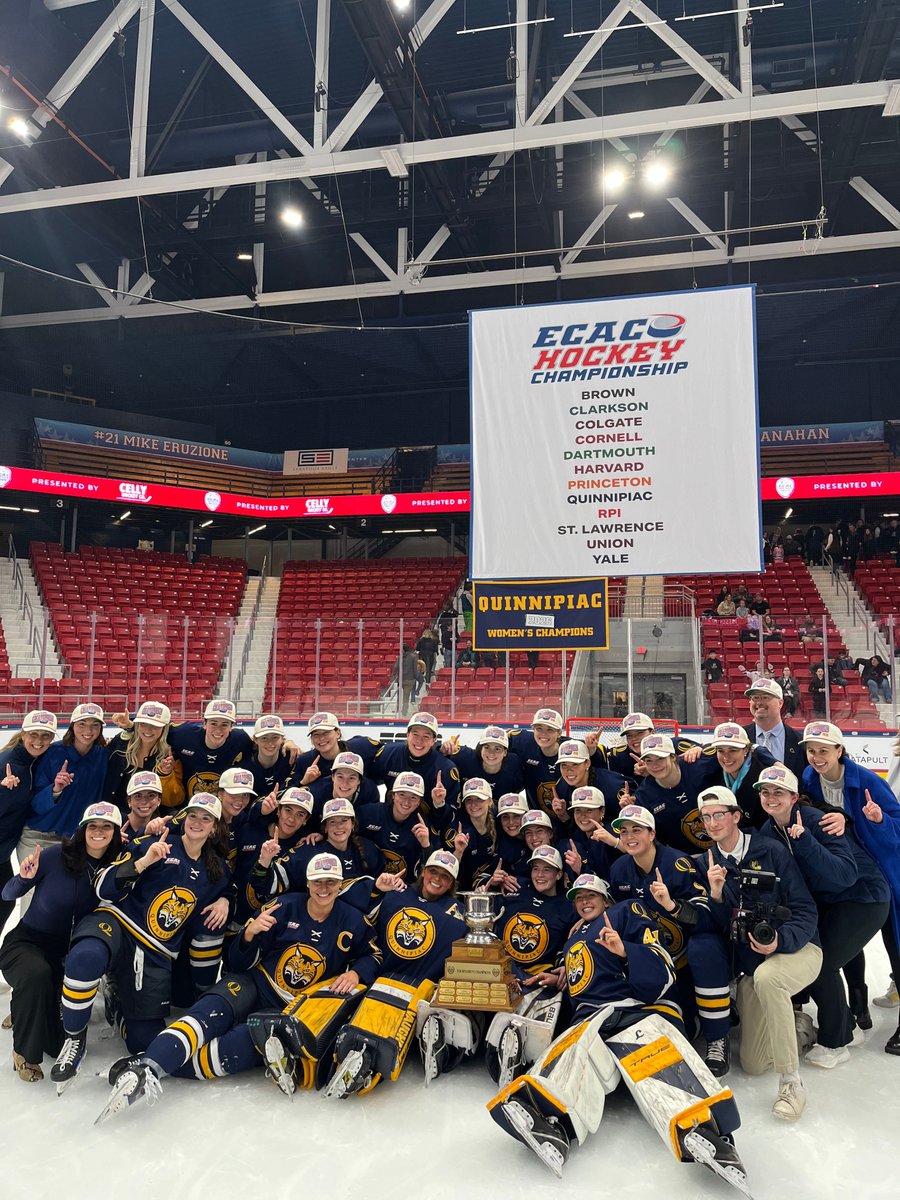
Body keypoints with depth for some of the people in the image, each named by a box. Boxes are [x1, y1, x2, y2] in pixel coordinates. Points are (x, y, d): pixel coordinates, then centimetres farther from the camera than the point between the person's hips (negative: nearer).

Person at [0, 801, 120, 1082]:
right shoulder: (55, 856, -16)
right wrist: (24, 878, -29)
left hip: (66, 953, 4)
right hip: (26, 941, -3)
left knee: (62, 1044, -2)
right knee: (37, 974, -39)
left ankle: (25, 1011, 32)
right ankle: (25, 1053, -13)